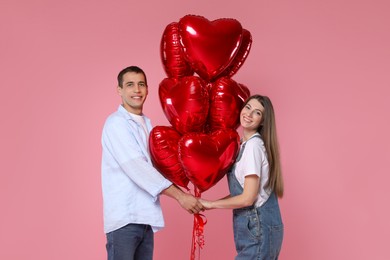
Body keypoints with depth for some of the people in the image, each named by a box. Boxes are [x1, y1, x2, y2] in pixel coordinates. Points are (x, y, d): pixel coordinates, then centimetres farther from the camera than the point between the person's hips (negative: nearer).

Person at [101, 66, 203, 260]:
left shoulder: (147, 123, 16)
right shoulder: (116, 123, -10)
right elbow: (136, 168, -19)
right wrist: (180, 196, -20)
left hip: (145, 217, 7)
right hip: (124, 217, -7)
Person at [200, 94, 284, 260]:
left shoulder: (253, 145, -15)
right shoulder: (245, 144, 12)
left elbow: (248, 198, -18)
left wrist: (210, 204, -8)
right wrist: (208, 203, 6)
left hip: (258, 229, -9)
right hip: (258, 227, 9)